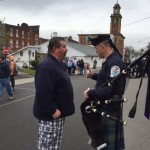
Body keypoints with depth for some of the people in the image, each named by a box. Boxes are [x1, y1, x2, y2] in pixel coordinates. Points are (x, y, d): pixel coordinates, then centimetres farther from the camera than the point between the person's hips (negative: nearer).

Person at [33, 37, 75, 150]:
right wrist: (52, 111, -24)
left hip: (58, 112, 10)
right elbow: (43, 93, -29)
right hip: (50, 115, -10)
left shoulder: (58, 63, 12)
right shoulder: (46, 66, -23)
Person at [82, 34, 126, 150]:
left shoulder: (115, 62, -23)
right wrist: (93, 75, 9)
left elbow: (111, 89, -30)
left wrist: (90, 94, -22)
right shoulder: (110, 61, 8)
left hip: (110, 108, -10)